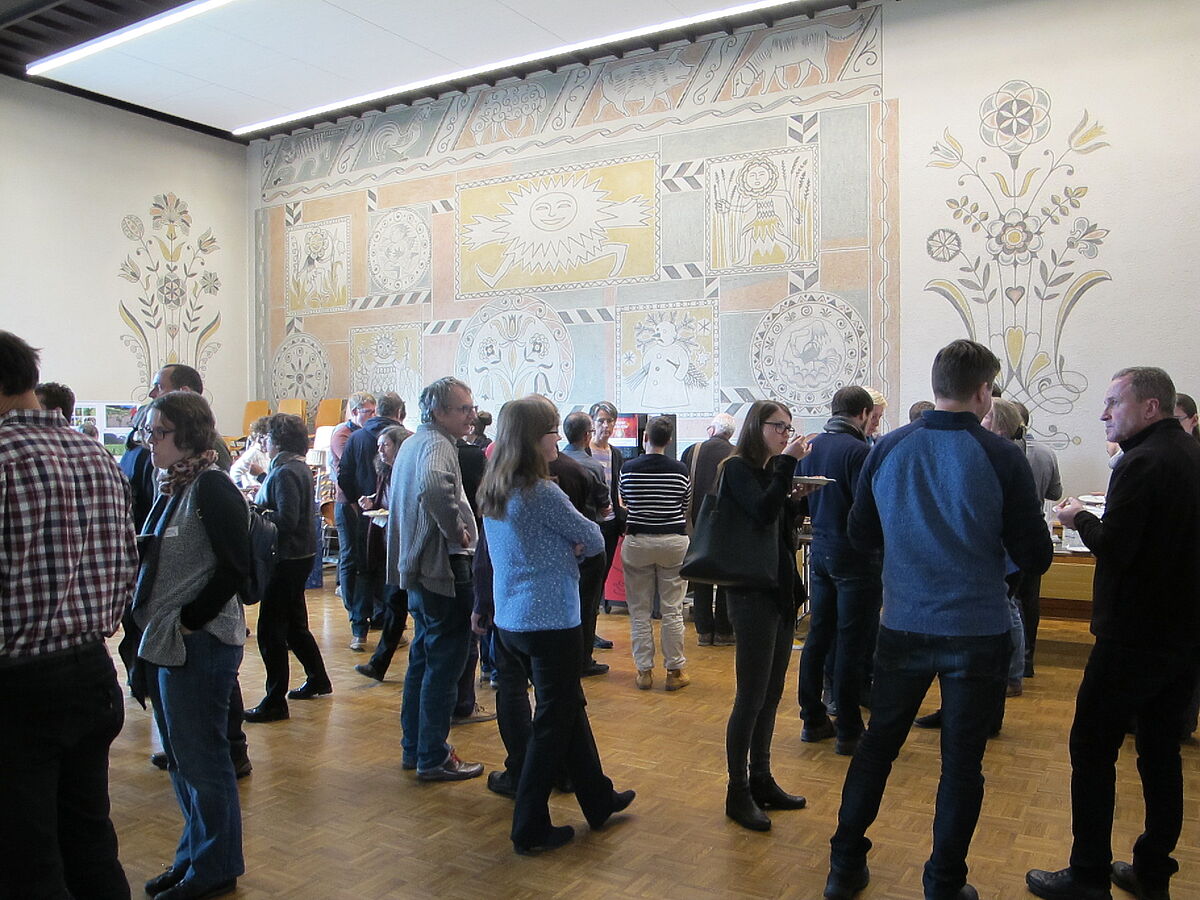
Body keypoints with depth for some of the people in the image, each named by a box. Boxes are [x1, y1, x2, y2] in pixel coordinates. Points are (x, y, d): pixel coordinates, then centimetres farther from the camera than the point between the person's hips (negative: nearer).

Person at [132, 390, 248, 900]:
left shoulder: (212, 488, -15)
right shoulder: (171, 488, 12)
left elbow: (235, 566, -20)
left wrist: (188, 621, -16)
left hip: (200, 645, -9)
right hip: (164, 644, 9)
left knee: (201, 760, 4)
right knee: (180, 760, 19)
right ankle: (195, 856, 35)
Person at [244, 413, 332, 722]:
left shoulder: (286, 473, -18)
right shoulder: (299, 467, 13)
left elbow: (287, 520, -25)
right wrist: (261, 498, 6)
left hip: (287, 559, -10)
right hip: (300, 555, 10)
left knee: (271, 629, -4)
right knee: (294, 623, 21)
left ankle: (275, 701, 2)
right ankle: (317, 680, 34)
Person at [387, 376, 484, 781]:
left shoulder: (411, 442, 15)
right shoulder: (437, 444, -17)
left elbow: (396, 498, 28)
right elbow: (434, 487, -40)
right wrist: (457, 531, -26)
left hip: (417, 568, 10)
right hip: (443, 568, -10)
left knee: (423, 658, 18)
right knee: (444, 665, -1)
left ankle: (414, 748, 29)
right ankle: (433, 758, 8)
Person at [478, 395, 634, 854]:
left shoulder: (492, 491, 5)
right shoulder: (542, 493, -20)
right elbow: (593, 539, -10)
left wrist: (567, 547, -3)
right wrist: (578, 546, 8)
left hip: (511, 621, 9)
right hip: (550, 621, -9)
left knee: (570, 708, 21)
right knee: (553, 721, 6)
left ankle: (598, 798, 36)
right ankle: (530, 828, 16)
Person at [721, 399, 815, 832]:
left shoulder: (771, 470, 13)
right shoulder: (738, 469, -10)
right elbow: (762, 513, -27)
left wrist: (795, 499, 1)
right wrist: (787, 463, -24)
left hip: (781, 591, 8)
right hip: (752, 594, -8)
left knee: (771, 694, 15)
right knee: (751, 696, -2)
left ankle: (761, 780, 28)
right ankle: (738, 792, 10)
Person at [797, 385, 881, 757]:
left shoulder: (810, 447, 6)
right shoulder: (857, 450, -17)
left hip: (820, 552, 7)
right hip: (855, 557, -7)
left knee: (818, 637, 14)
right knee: (852, 645, 1)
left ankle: (813, 720, 24)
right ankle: (849, 732, 9)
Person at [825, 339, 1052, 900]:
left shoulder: (888, 449, -4)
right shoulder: (1003, 458, -13)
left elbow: (860, 536, 6)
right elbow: (1034, 558, -8)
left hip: (903, 627, 3)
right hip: (977, 632, -3)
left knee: (878, 744, 17)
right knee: (962, 762, 12)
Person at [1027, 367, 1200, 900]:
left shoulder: (1142, 464, -19)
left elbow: (1114, 549, -22)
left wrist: (1079, 519, -5)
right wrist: (1097, 519, 11)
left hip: (1132, 638, -9)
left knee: (1093, 748, 1)